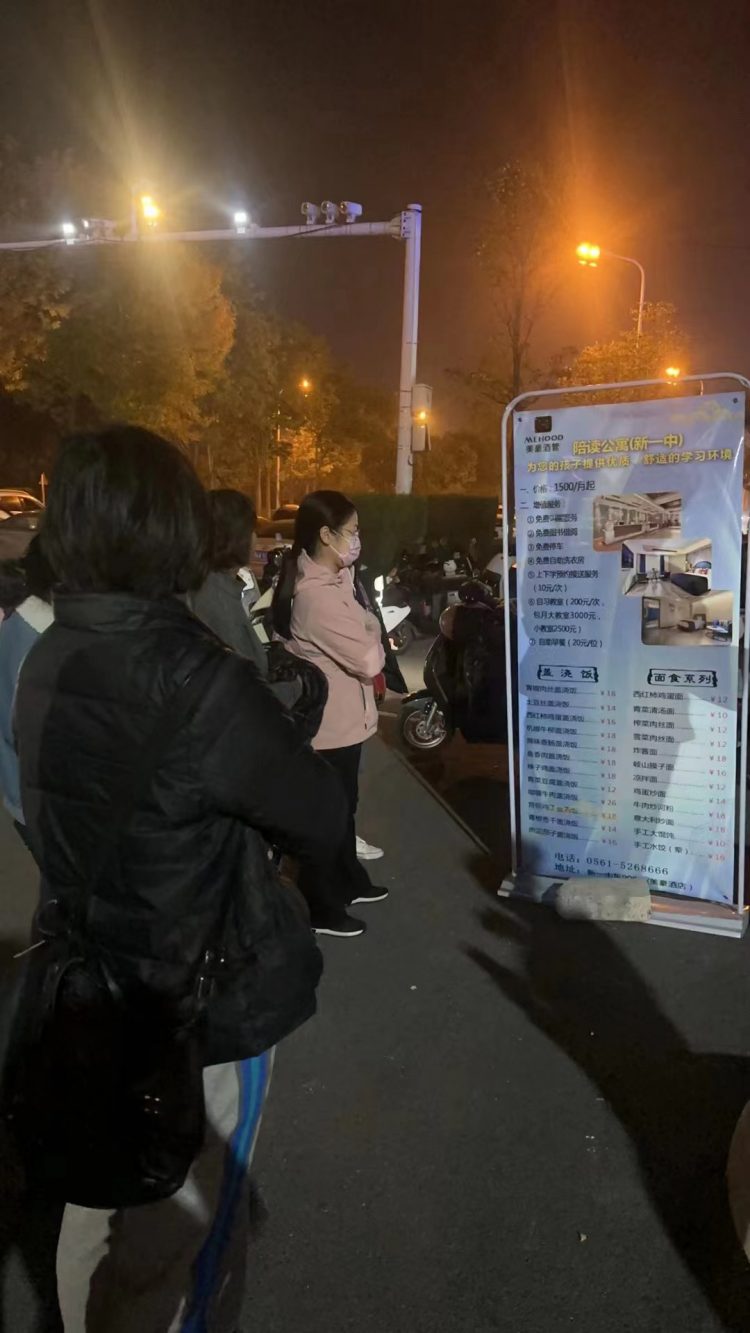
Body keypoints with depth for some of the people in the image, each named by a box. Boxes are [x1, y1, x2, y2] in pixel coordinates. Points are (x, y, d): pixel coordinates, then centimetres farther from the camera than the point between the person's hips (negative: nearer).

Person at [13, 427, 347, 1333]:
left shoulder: (46, 663, -3)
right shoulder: (197, 682, -27)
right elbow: (324, 823, -17)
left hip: (91, 994, 7)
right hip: (202, 1010, -7)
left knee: (99, 1214, 28)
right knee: (177, 1259, 13)